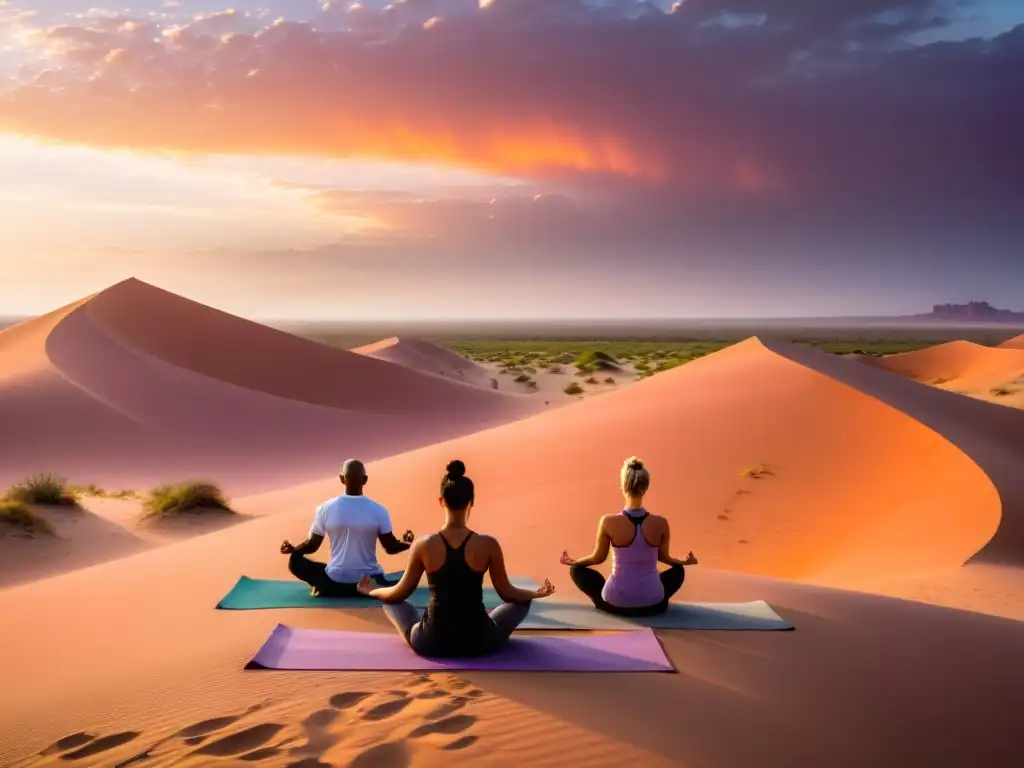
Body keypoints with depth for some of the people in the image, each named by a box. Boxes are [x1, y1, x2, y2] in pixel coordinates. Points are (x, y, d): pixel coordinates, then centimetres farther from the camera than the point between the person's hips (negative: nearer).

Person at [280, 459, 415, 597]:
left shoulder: (325, 509, -9)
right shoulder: (378, 511, -11)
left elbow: (312, 545, 0)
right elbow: (391, 548, -3)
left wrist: (292, 549, 17)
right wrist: (406, 543, 15)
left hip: (335, 579, 1)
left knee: (295, 560, 23)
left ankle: (327, 589, 2)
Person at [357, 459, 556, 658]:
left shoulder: (424, 546, -9)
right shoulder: (488, 545, -10)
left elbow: (400, 592, 4)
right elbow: (507, 593, 2)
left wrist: (371, 590, 25)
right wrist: (537, 593, 22)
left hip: (430, 643, 1)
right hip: (479, 642, 0)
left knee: (391, 600, 26)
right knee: (522, 602, 25)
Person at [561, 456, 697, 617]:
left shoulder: (608, 522, -16)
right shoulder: (661, 523, -12)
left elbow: (598, 557, -1)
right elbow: (664, 557, 6)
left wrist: (573, 561, 20)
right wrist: (684, 561, 29)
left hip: (615, 603, -2)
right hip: (652, 603, 2)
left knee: (576, 569, 23)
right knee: (678, 570, 33)